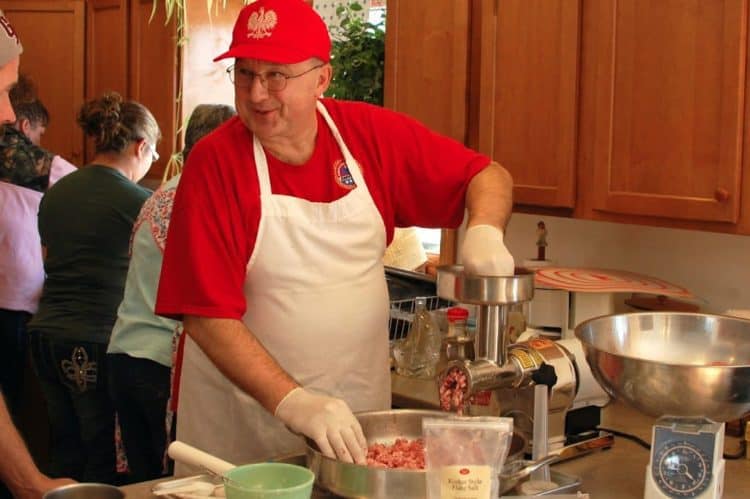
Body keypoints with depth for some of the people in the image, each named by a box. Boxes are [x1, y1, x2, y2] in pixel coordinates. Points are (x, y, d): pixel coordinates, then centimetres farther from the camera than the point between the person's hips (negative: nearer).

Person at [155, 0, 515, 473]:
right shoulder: (214, 163, -16)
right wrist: (292, 402, -30)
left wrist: (484, 231, -18)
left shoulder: (372, 135, -6)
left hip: (358, 410, 3)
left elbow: (489, 176, 3)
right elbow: (207, 316, -21)